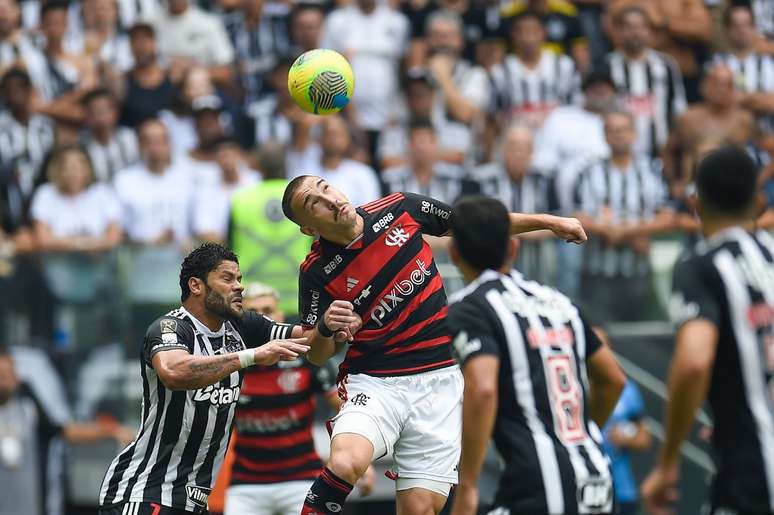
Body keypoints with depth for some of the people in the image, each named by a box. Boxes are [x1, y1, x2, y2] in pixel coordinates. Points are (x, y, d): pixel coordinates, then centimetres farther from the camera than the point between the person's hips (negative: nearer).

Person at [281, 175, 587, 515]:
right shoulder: (317, 273, -7)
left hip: (439, 379, 2)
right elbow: (316, 355, -1)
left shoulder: (399, 209, -1)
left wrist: (548, 221, 15)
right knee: (345, 464, -32)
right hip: (372, 382, -2)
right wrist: (327, 327, -24)